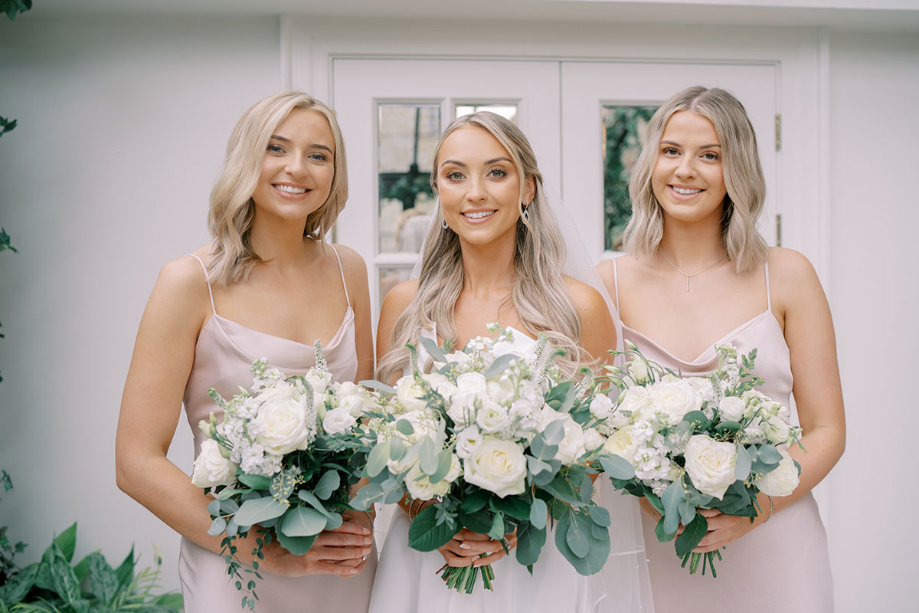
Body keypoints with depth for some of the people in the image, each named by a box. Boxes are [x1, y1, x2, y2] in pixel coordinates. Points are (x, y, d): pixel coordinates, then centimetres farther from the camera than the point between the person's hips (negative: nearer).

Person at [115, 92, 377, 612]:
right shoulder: (193, 282, -12)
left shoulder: (347, 270, 1)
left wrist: (361, 516, -6)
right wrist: (268, 550, -19)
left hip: (345, 566, 5)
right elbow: (138, 463, -13)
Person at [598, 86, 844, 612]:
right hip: (654, 552, 0)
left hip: (771, 550, 0)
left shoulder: (786, 276, 0)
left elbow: (826, 431, 1)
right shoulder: (610, 285, 0)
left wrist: (756, 505, -15)